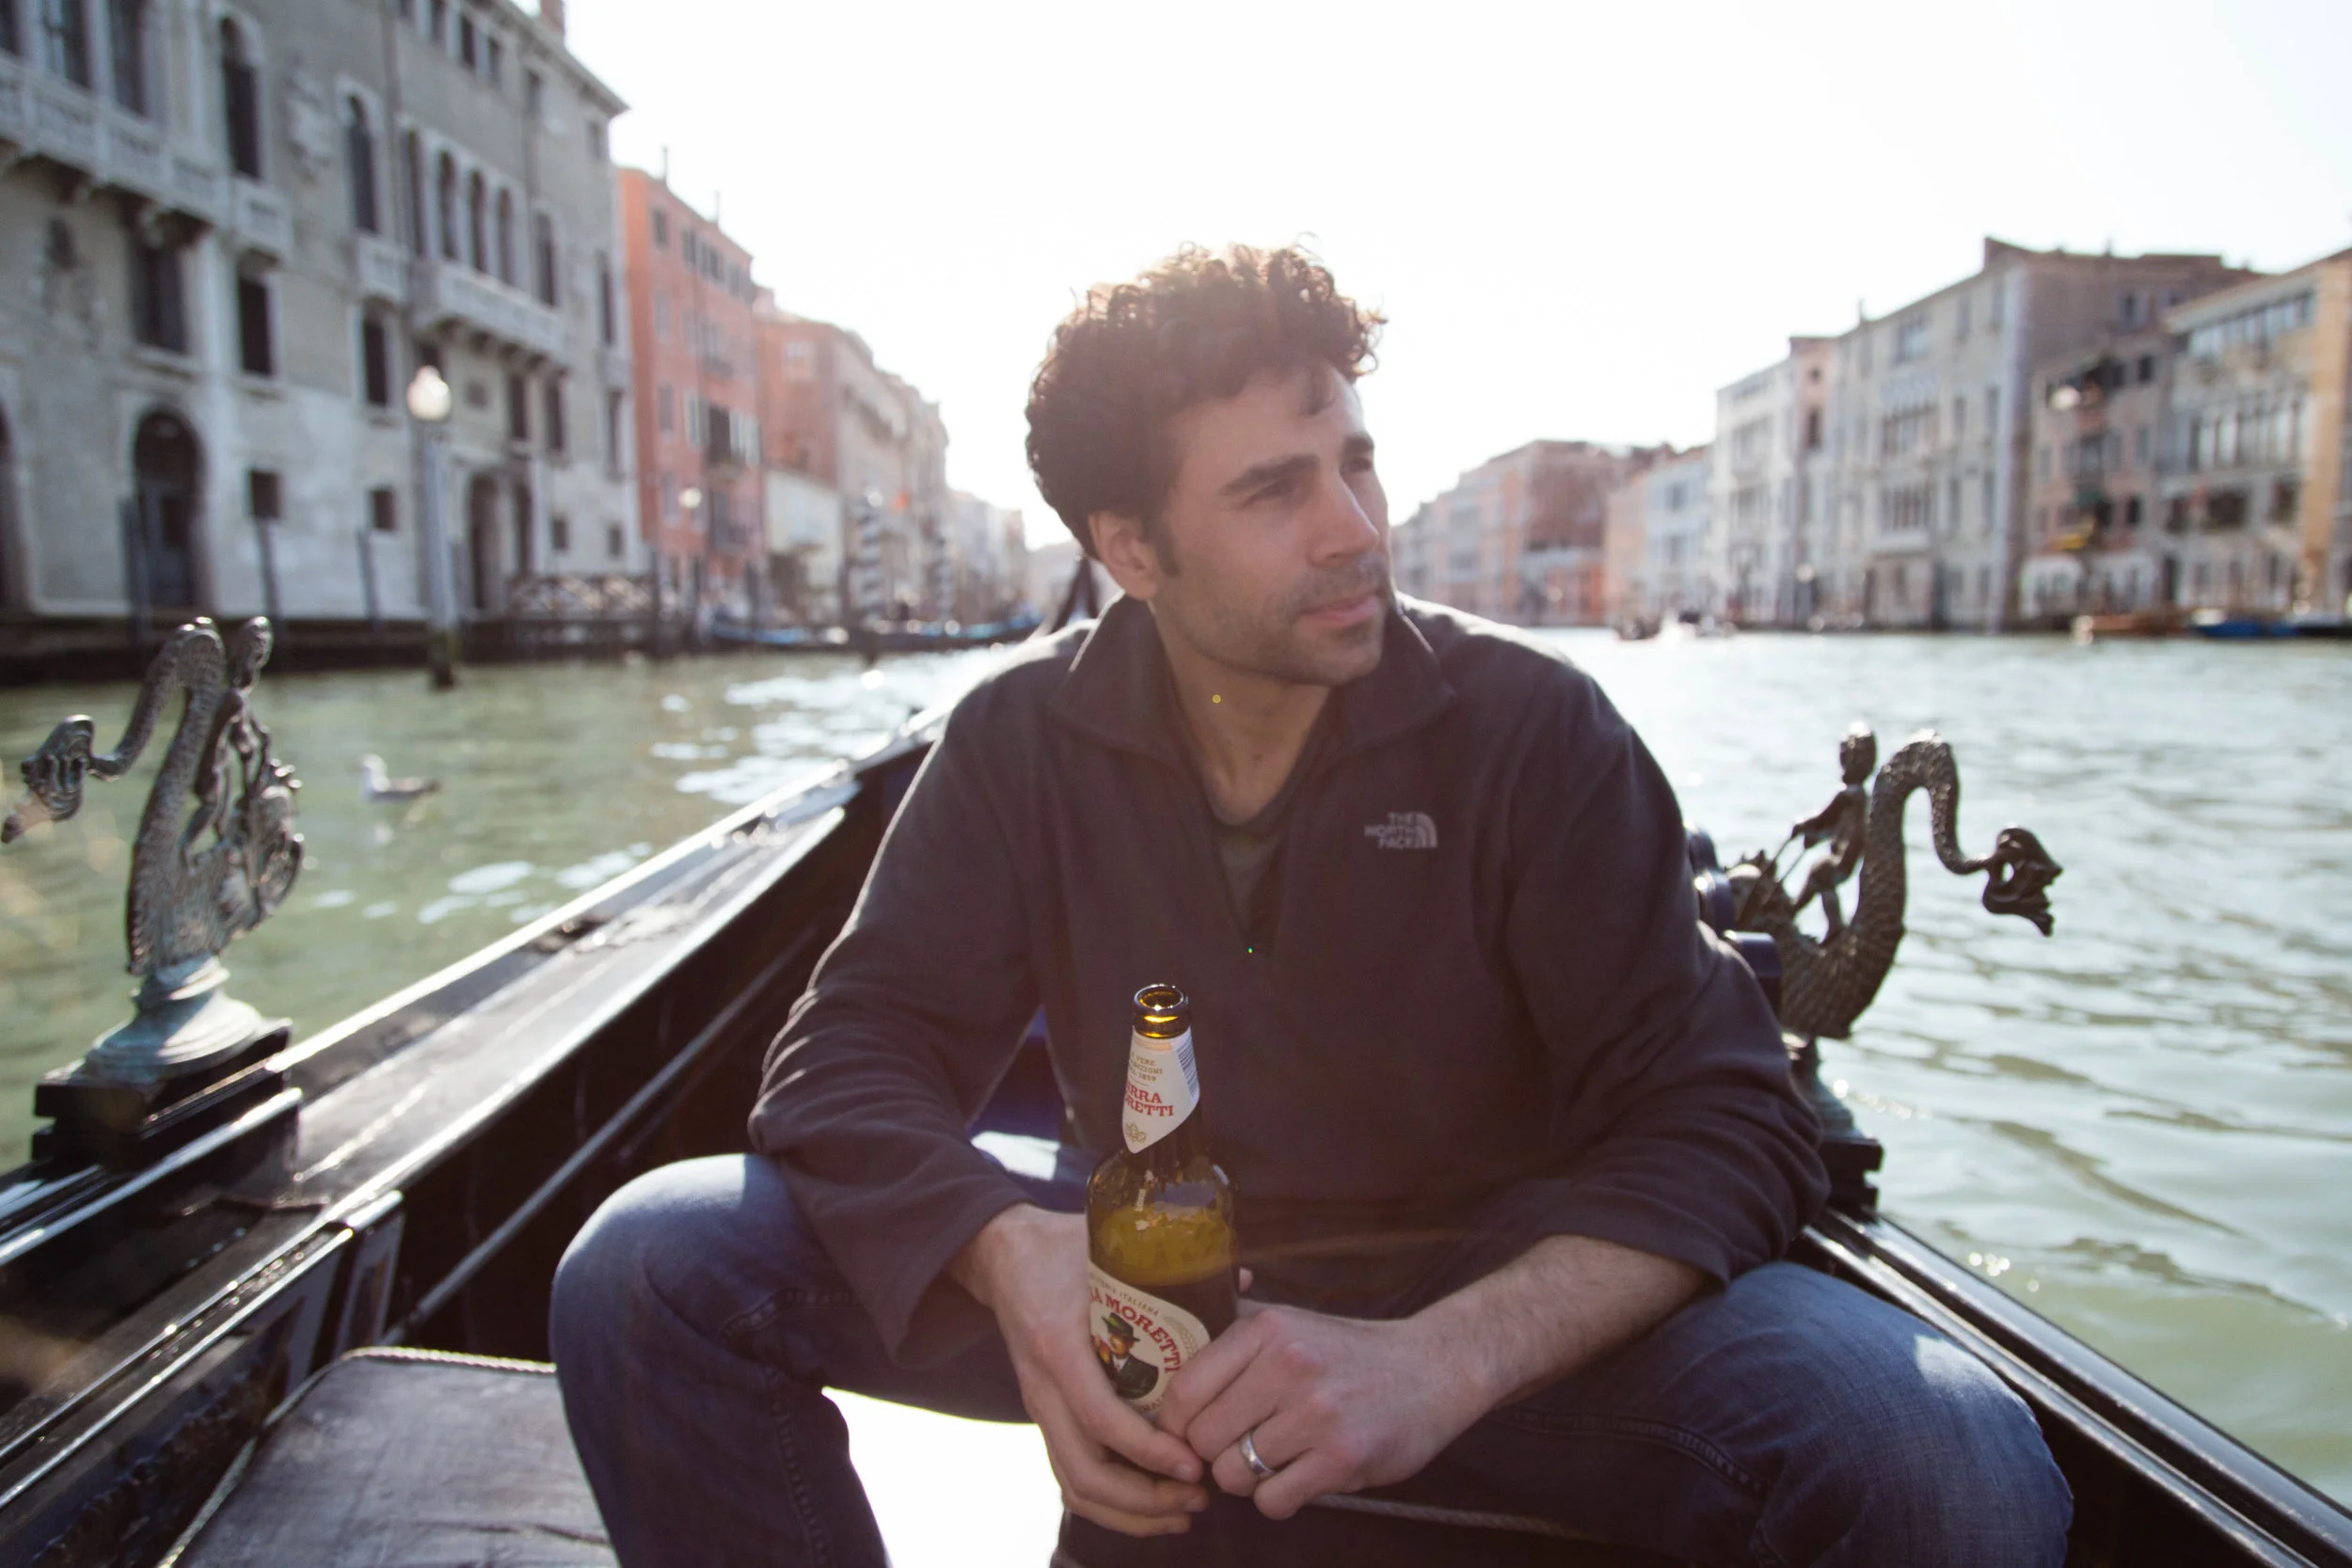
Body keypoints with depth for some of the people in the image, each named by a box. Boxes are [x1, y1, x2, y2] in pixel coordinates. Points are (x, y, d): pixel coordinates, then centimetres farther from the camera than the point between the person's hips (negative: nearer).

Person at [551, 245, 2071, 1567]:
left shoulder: (1531, 726, -11)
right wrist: (1011, 1253, -31)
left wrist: (1440, 1361, -33)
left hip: (1494, 1298, 0)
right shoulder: (1022, 740, -5)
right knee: (650, 1267, -16)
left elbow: (1724, 1118, -15)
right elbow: (853, 1051, -8)